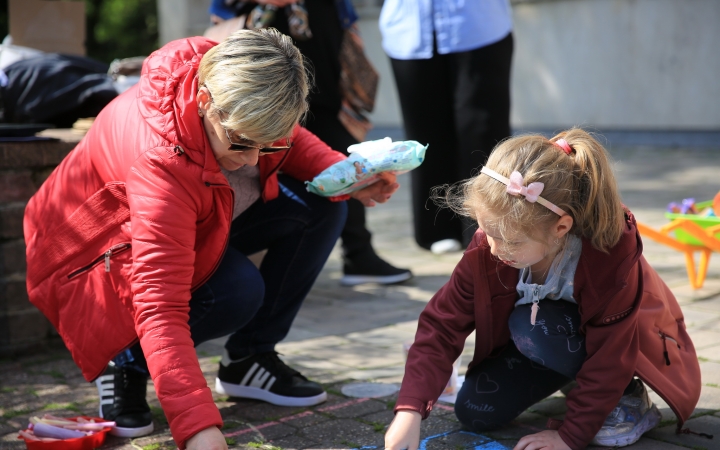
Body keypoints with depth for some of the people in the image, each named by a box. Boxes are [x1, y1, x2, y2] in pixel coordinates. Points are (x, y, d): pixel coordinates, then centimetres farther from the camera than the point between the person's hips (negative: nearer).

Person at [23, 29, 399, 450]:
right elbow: (162, 309, -48)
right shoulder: (161, 161, -42)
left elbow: (293, 141, 3)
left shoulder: (240, 94, -22)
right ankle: (125, 365, -6)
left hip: (195, 223, 8)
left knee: (322, 206, -9)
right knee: (238, 290, -35)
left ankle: (249, 357, 3)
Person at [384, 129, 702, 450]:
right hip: (549, 338, 5)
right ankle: (574, 374, 13)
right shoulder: (485, 250, -25)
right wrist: (409, 411, -34)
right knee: (474, 412, -9)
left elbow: (610, 355, -29)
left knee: (533, 324, -33)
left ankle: (628, 397, -10)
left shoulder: (611, 254, -36)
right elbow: (441, 326, -23)